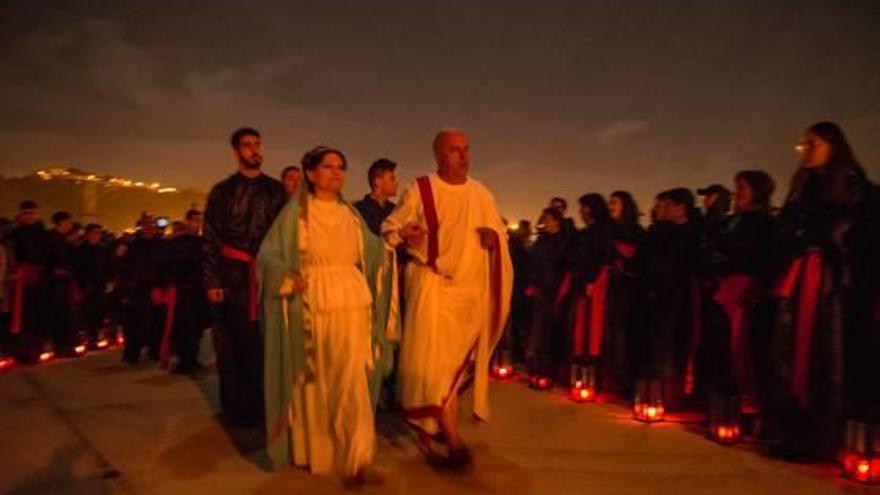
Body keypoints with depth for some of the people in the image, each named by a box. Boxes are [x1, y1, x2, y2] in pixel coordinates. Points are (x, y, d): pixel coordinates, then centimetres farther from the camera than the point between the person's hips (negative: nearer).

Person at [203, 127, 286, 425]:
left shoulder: (276, 190, 10)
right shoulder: (222, 191, 6)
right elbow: (210, 239, 3)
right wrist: (211, 281, -5)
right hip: (232, 275, -1)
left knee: (263, 340, 4)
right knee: (232, 344, 4)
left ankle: (262, 405, 18)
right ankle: (237, 408, 17)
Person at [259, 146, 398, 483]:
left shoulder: (351, 214, 14)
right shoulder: (295, 212, 2)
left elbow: (372, 251, 17)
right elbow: (268, 254, -3)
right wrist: (287, 277, -17)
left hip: (351, 303, 2)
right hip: (311, 305, -2)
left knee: (350, 381, -4)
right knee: (312, 381, 7)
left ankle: (354, 457, 5)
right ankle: (310, 452, 25)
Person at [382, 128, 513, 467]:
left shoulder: (482, 194, 7)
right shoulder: (419, 190, -4)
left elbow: (499, 232, 16)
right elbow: (389, 227, 1)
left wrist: (494, 237, -8)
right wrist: (403, 233, -22)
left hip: (470, 287, 4)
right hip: (431, 283, -4)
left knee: (455, 359, 11)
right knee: (435, 356, -13)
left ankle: (428, 423, 32)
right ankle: (452, 437, -7)